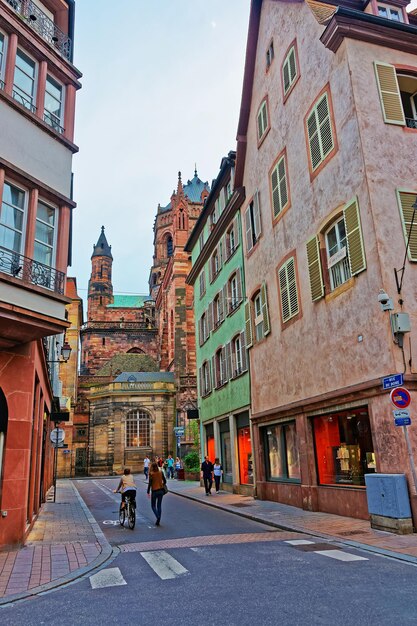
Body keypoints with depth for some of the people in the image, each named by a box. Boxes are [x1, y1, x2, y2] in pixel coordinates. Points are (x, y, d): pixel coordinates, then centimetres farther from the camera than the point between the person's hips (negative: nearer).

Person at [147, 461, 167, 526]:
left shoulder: (151, 474, -12)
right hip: (161, 490, 4)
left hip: (154, 491, -4)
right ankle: (158, 521, 11)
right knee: (159, 505, 13)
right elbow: (164, 481, 4)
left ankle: (158, 517, -13)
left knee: (153, 505, 11)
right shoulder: (161, 472, 0)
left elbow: (150, 483, -13)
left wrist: (148, 492, -7)